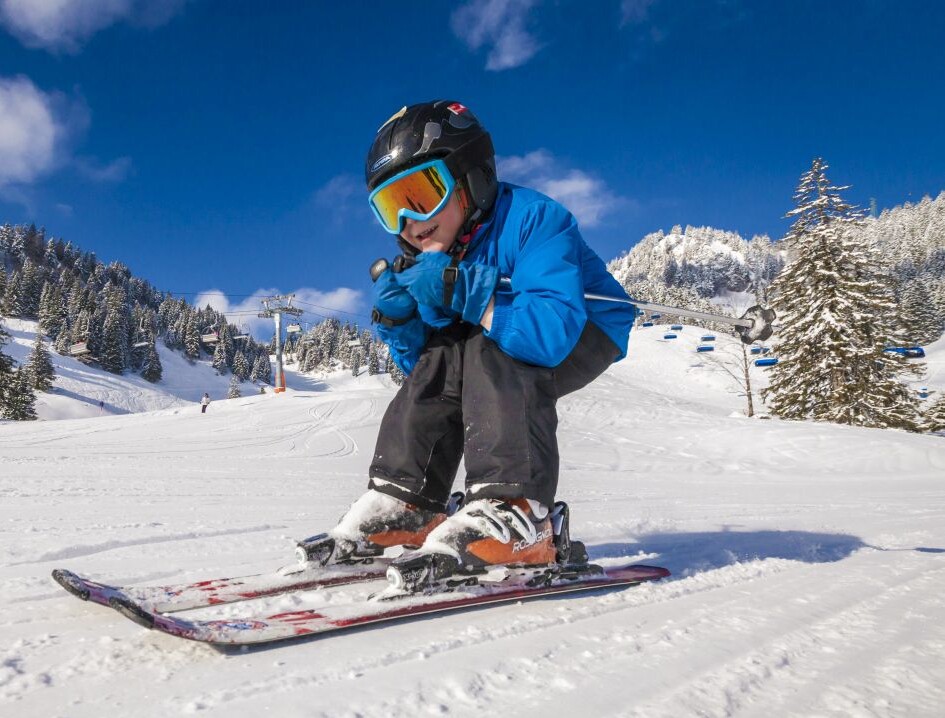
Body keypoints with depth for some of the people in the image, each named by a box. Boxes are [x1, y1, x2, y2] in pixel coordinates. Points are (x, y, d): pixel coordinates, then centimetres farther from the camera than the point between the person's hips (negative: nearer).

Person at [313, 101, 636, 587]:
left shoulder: (532, 218, -27)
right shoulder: (432, 260, -4)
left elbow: (554, 332, -41)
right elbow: (423, 363, 0)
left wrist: (464, 296, -43)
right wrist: (398, 325, -20)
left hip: (588, 333, -7)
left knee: (489, 352, -30)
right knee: (441, 358, -12)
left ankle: (513, 515, -37)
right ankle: (404, 500, -4)